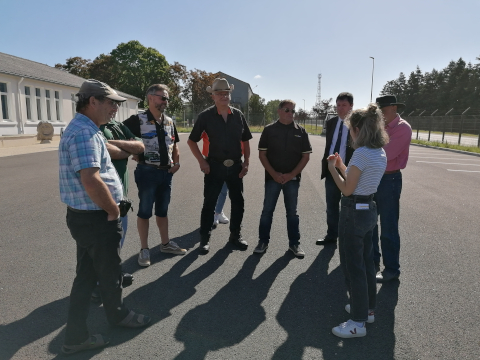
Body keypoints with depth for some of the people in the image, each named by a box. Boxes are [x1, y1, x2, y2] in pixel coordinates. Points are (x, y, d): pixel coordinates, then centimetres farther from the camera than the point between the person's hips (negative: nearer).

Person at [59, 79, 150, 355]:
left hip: (84, 216, 10)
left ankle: (76, 336, 28)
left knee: (86, 275, 17)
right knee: (109, 272, 13)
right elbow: (91, 181, -30)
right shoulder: (84, 133, -22)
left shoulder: (82, 129, 12)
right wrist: (114, 211, -18)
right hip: (97, 219, -10)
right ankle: (117, 314, 38)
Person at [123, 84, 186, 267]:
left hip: (166, 172, 6)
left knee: (162, 210, 17)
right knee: (145, 211, 6)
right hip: (147, 172, -6)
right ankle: (144, 249, 18)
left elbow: (174, 143, 20)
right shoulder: (138, 120, -10)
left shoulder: (169, 121, 10)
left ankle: (165, 243, 30)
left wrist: (176, 162, 7)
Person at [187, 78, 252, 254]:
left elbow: (245, 141, 10)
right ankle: (205, 238, 16)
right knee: (209, 203, 3)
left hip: (236, 166, 3)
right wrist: (202, 161, -9)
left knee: (238, 202, 10)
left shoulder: (238, 115, 3)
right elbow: (191, 141, 0)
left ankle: (235, 235, 27)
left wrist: (246, 163, 1)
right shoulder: (206, 116, -5)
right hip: (215, 166, -3)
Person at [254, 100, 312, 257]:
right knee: (267, 210, 4)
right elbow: (262, 154, 0)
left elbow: (306, 156, 2)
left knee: (292, 212, 9)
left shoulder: (300, 131, 3)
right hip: (272, 177, -1)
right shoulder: (269, 130, 0)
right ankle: (263, 241, 17)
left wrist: (292, 174, -8)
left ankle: (294, 243, 20)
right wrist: (274, 174, -10)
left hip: (292, 178, 1)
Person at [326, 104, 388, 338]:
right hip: (369, 209, 9)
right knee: (366, 262, 20)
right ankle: (368, 309, 36)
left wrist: (332, 168, -5)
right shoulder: (380, 153, 7)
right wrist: (341, 165, 13)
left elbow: (347, 189, -17)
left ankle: (358, 322, 13)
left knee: (353, 266, 2)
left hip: (354, 212, -9)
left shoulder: (361, 153, -21)